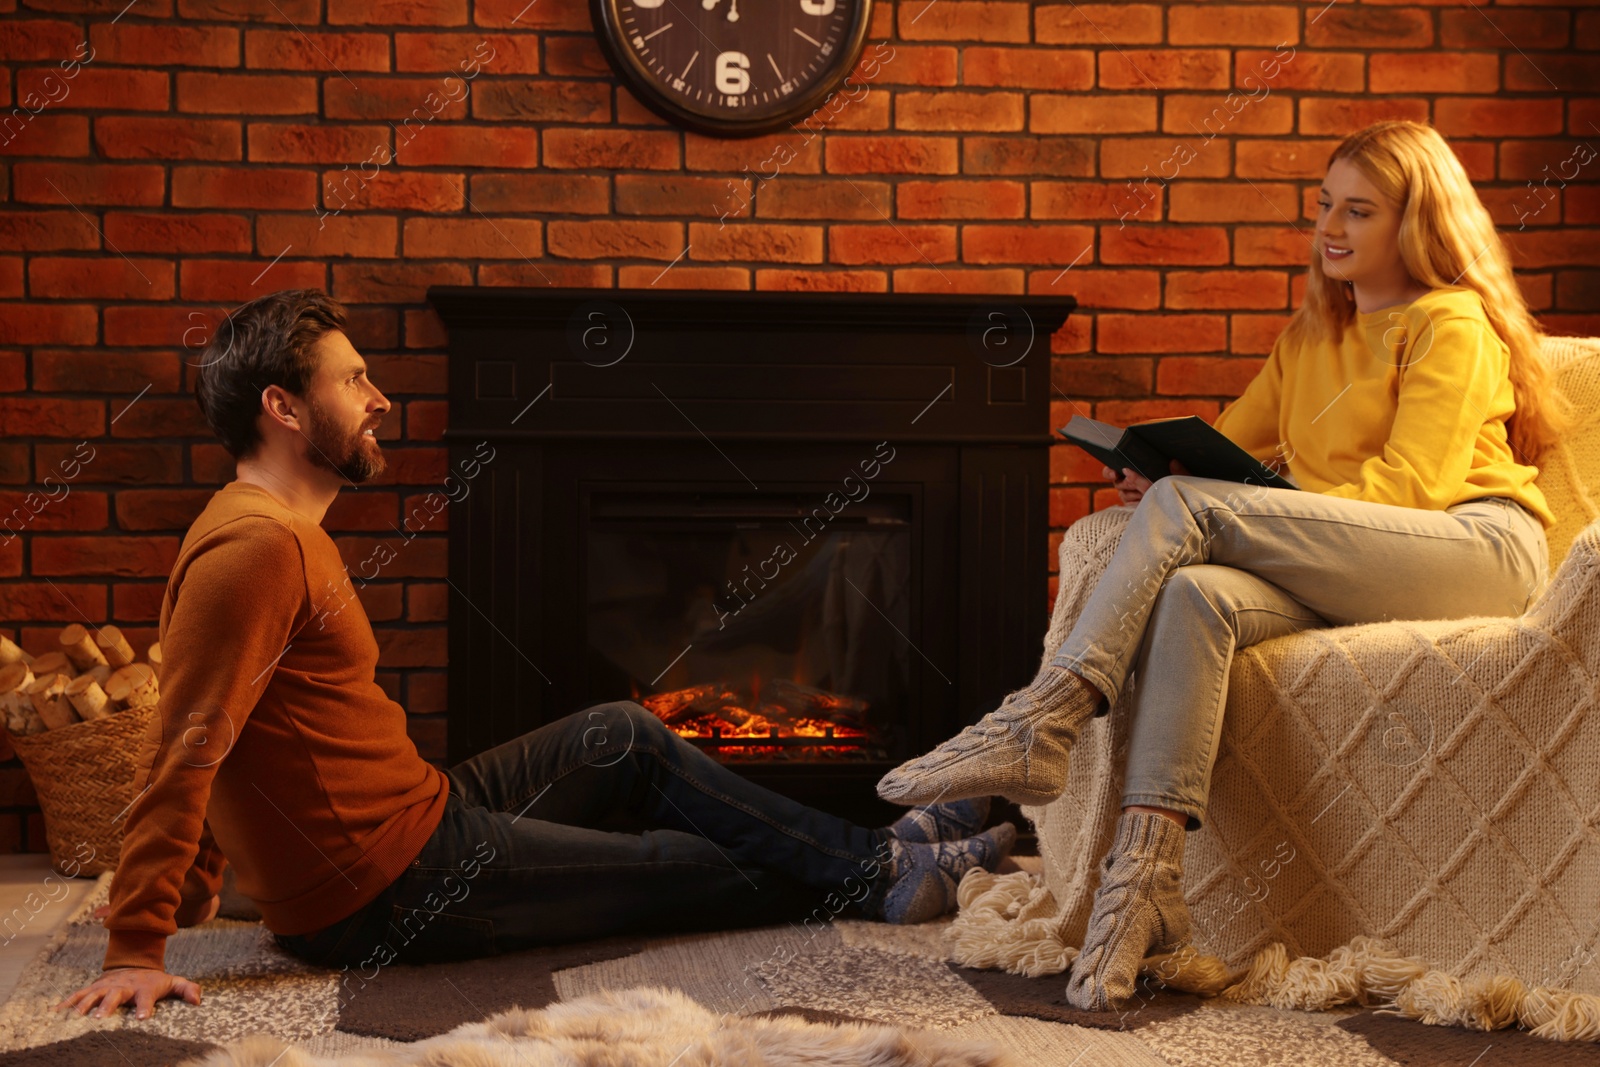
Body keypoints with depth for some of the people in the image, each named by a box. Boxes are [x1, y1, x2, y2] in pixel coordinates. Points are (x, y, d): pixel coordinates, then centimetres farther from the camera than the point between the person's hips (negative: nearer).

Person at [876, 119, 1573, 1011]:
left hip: (1482, 546, -6)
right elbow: (1231, 440, 22)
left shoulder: (1453, 324, 2)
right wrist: (1160, 465, -3)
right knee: (1193, 595, -28)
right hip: (1350, 580, 6)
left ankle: (1040, 726, -26)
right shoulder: (1312, 334, 27)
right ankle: (1146, 880, -38)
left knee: (1191, 507, -25)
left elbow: (1409, 485, -10)